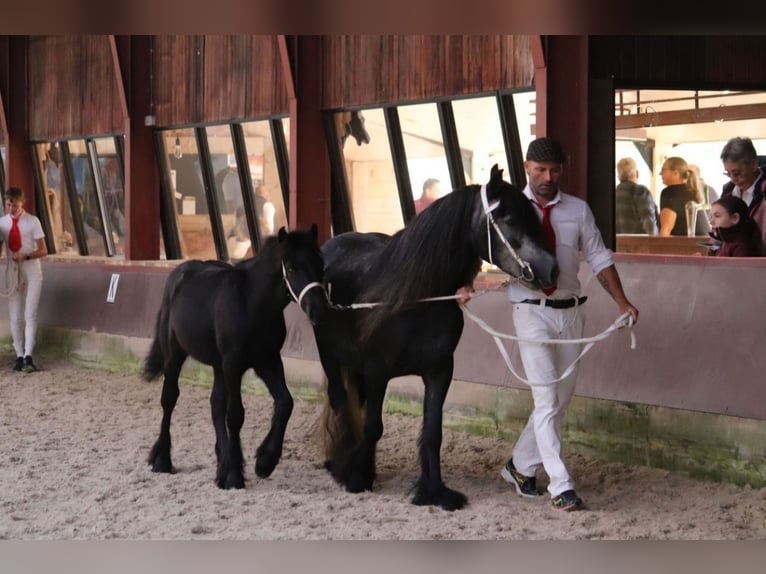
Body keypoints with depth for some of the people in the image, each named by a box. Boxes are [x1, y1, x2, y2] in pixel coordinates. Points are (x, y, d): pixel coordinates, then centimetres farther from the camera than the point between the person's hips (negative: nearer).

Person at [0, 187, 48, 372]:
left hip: (31, 272, -3)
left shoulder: (32, 221, -5)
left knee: (30, 315, -10)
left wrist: (25, 256, -22)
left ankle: (28, 357, -14)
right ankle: (19, 356, 9)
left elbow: (43, 250, -5)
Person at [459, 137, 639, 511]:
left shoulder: (578, 210, 7)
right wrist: (466, 284, -21)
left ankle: (521, 466, 28)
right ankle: (560, 485, -8)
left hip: (569, 312, 4)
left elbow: (599, 258, 9)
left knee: (561, 398, 11)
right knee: (546, 398, -9)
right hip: (532, 312, -4)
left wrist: (622, 302, 0)